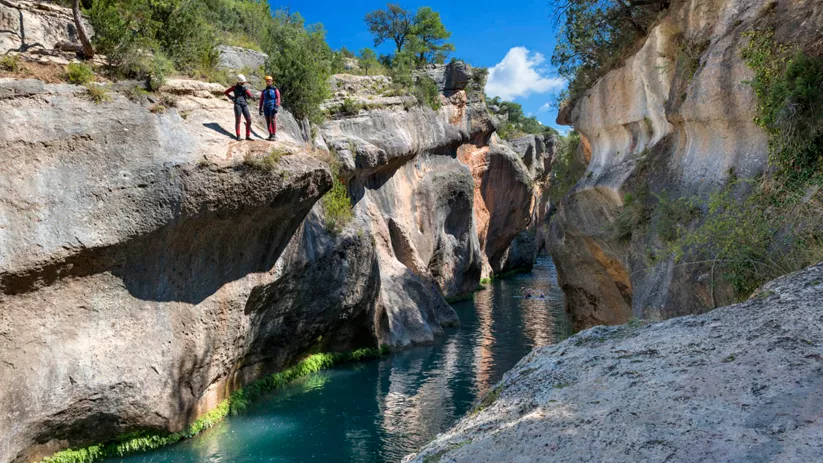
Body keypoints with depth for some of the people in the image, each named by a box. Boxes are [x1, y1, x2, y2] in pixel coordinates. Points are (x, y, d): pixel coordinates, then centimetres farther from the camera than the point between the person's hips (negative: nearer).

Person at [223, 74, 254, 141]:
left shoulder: (245, 89, 19)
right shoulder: (235, 87, 7)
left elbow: (250, 96, 5)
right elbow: (225, 92, 15)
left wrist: (245, 90, -7)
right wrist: (230, 97, 1)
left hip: (244, 105, 4)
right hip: (237, 105, -4)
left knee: (249, 120, -4)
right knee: (238, 120, -4)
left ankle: (248, 136, 2)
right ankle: (238, 136, 1)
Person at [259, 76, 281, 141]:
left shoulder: (275, 90, 7)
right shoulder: (264, 91, 21)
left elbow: (278, 99, -4)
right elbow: (261, 100, 18)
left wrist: (276, 107, -17)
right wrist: (260, 109, 9)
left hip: (272, 106, -5)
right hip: (266, 107, 5)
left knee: (273, 121, -15)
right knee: (268, 121, 2)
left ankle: (274, 135, -16)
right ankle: (270, 135, 5)